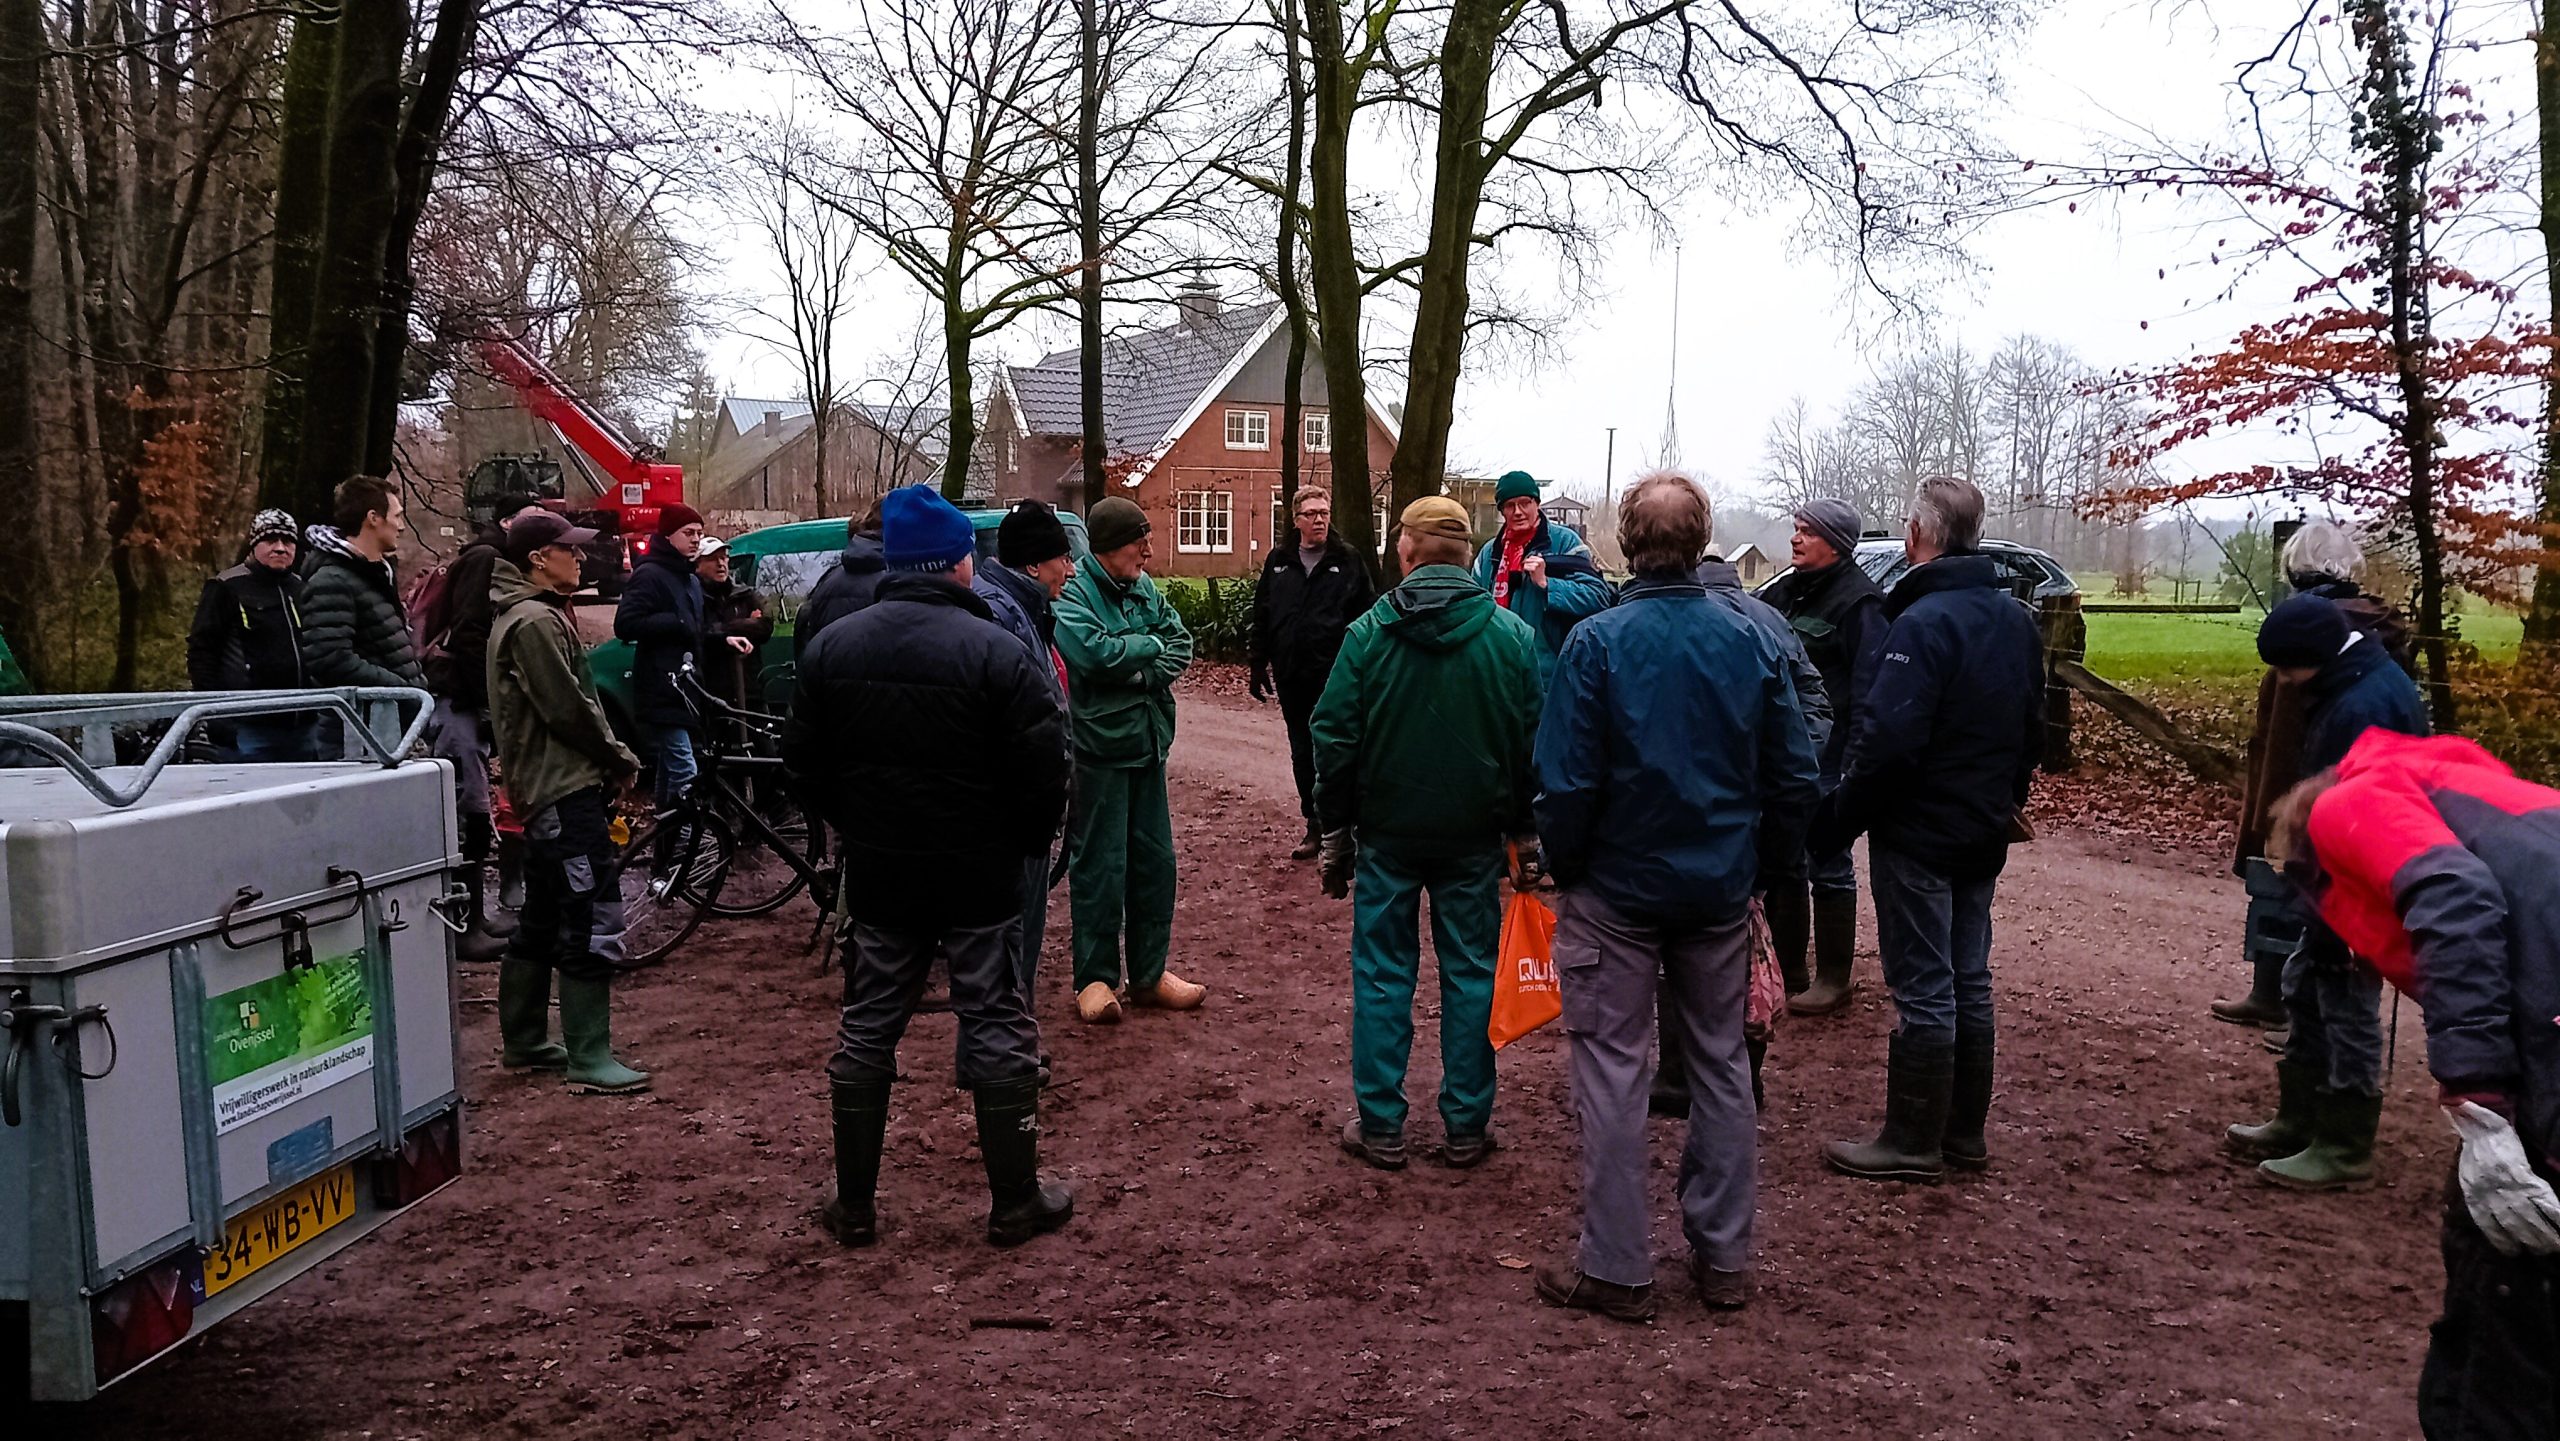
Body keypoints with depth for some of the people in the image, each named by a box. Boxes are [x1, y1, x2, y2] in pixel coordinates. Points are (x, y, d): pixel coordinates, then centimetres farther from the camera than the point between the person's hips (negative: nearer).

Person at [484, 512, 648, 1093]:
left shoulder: (526, 614, 19)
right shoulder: (536, 620, -14)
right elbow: (568, 709, -19)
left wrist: (611, 758, 11)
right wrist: (621, 759, -6)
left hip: (545, 787, 11)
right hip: (567, 789, -11)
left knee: (541, 923, 17)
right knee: (591, 925, -10)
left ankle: (523, 1042, 27)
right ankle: (590, 1061, -8)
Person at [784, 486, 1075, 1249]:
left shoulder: (834, 645, -1)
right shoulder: (996, 650, -16)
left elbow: (805, 762, 6)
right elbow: (1044, 769, -16)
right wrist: (1027, 839, 2)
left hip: (877, 873, 4)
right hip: (980, 876, -4)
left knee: (867, 1030, 14)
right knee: (997, 1030, 7)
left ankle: (853, 1206, 22)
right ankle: (1016, 1202, 15)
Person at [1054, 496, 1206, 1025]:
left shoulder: (1145, 589, 11)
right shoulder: (1073, 593, -11)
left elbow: (1181, 645, 5)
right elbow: (1093, 650, -25)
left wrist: (1143, 671, -14)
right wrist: (1150, 646, -9)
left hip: (1147, 742, 7)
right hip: (1099, 747, -7)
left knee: (1155, 861, 11)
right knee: (1101, 865, -1)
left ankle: (1149, 973, 23)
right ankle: (1095, 978, 12)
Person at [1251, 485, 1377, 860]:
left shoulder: (1347, 560, 0)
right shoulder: (1279, 561, 9)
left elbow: (1368, 615, -2)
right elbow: (1261, 616, 12)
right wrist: (1257, 665, 11)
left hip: (1335, 675, -4)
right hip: (1291, 675, 4)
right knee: (1302, 753, 11)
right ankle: (1315, 825, 21)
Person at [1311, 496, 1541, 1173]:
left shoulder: (1367, 633, -8)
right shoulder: (1512, 635, -4)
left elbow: (1334, 740, -5)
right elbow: (1533, 743, 0)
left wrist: (1336, 833, 5)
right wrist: (1525, 830, 10)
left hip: (1386, 835, -1)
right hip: (1475, 838, 1)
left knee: (1383, 978, 9)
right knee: (1470, 977, 10)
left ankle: (1380, 1127, 14)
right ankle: (1466, 1127, 17)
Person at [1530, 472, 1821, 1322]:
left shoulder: (1598, 643, -14)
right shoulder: (1751, 642, -4)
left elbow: (1565, 783, -14)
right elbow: (1796, 778, 0)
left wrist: (1563, 871, 1)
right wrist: (1755, 862, 12)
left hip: (1617, 890, -3)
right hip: (1721, 893, 4)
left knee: (1613, 1072, 6)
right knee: (1721, 1065, 15)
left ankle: (1616, 1269, 12)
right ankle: (1724, 1259, 24)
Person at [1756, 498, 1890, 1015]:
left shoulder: (1858, 601, -11)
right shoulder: (1782, 592, 12)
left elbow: (1868, 691, -16)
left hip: (1827, 759, -8)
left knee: (1828, 866, 2)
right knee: (1781, 862, 12)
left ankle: (1835, 977, 14)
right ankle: (1786, 972, 23)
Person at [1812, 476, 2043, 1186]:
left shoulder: (1925, 622, -20)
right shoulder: (2016, 620, 8)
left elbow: (1887, 741, -27)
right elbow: (2031, 732, 16)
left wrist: (1833, 825, -18)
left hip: (1919, 834, -8)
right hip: (1985, 835, 9)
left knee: (1923, 989, -2)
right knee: (1969, 980, 15)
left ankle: (1913, 1142, 7)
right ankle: (1965, 1131, 25)